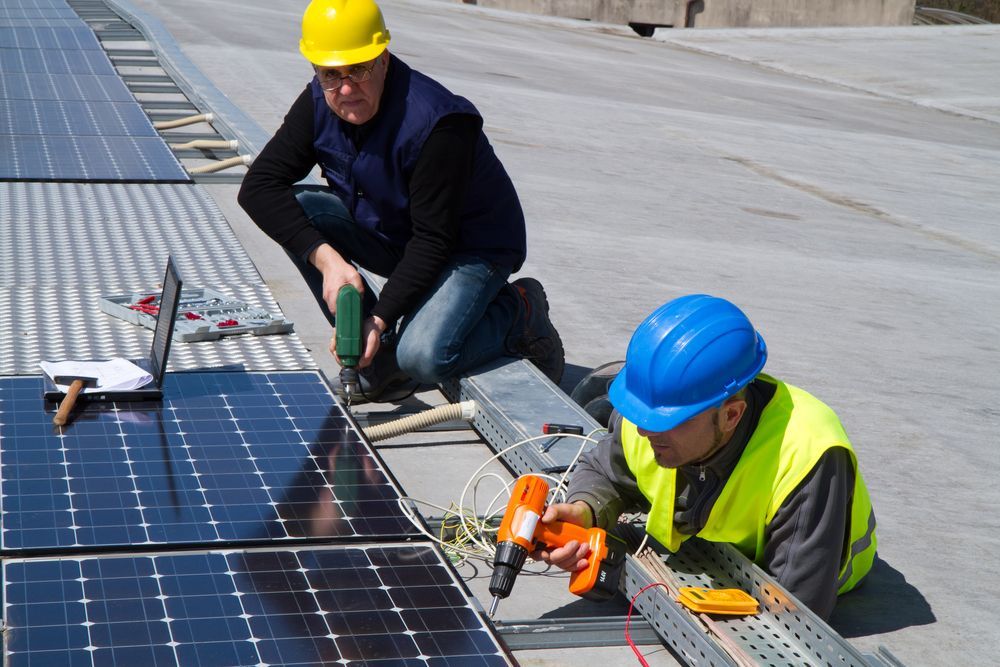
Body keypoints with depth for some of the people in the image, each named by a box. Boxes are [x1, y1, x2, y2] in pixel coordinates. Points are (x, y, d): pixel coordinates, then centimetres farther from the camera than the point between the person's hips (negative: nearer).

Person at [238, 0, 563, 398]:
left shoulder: (436, 123, -30)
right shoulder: (318, 104, -11)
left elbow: (433, 241, -28)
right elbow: (258, 185, -17)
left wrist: (379, 317, -35)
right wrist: (326, 257, -30)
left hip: (470, 248, -7)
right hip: (389, 237, 7)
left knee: (422, 357, -30)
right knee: (297, 208, -18)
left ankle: (518, 310, 2)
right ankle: (375, 350, -6)